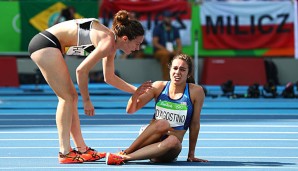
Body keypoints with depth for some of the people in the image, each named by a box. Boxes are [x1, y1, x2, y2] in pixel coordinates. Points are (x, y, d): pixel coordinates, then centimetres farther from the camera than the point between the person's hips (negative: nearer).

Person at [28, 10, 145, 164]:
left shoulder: (111, 44, 11)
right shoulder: (108, 43, -18)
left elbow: (109, 77, 24)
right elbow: (81, 70, -19)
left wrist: (137, 91, 24)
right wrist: (87, 100, -9)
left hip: (46, 44, 10)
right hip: (46, 43, -10)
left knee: (71, 97, 11)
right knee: (67, 98, -8)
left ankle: (81, 149, 14)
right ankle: (65, 154, -8)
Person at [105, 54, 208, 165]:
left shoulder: (196, 91, -3)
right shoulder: (159, 87, 1)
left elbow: (195, 124, 1)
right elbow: (130, 110, 1)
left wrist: (191, 155, 2)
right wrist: (137, 93, -19)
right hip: (150, 140, 1)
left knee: (173, 141, -36)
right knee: (163, 123, -32)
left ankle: (124, 157, -34)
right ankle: (124, 153, -26)